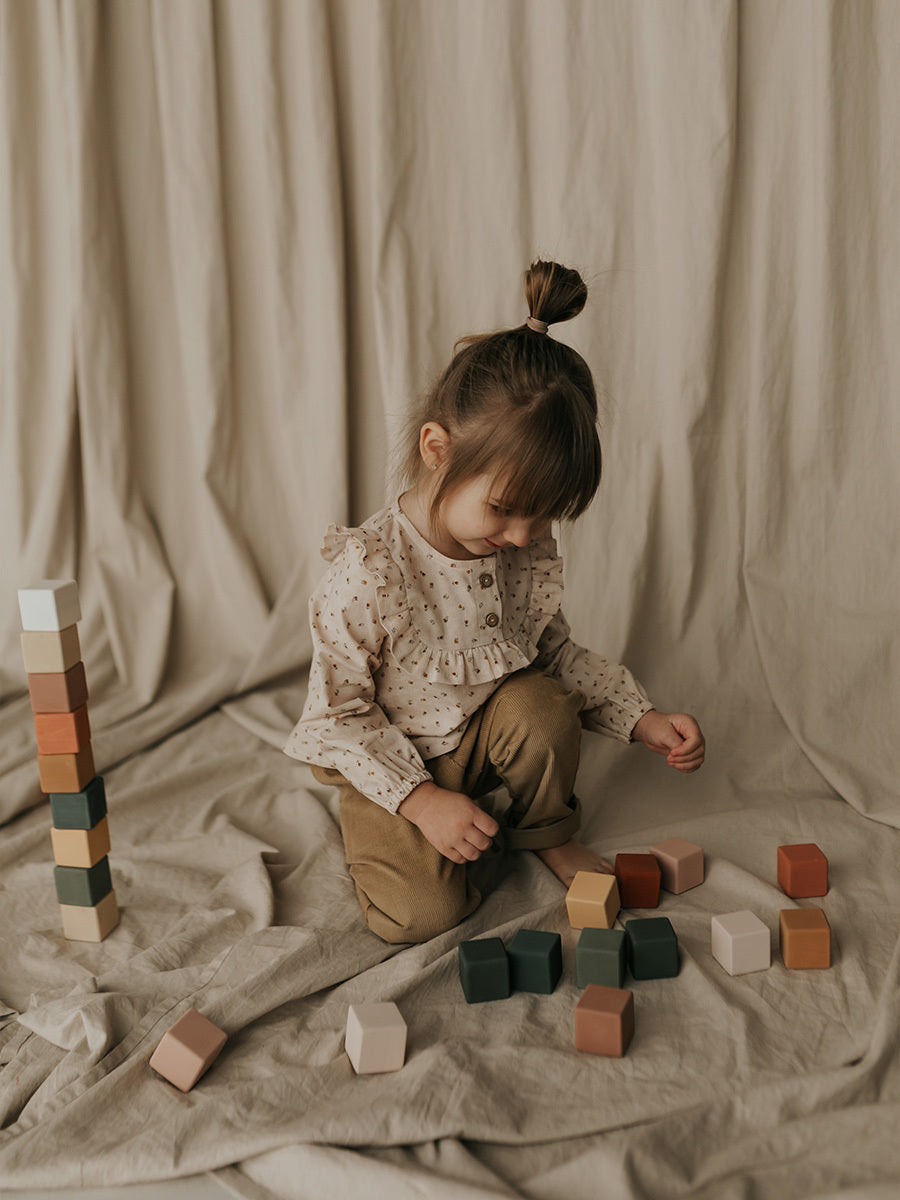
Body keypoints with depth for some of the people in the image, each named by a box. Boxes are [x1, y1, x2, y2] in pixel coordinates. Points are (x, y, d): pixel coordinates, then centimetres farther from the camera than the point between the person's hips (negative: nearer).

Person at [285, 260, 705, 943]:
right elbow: (340, 714, -20)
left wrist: (641, 719, -8)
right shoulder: (366, 573, -30)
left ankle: (547, 834, 5)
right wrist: (421, 800, -25)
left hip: (484, 734, 4)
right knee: (422, 914, -18)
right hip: (388, 761, -4)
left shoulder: (528, 552, -13)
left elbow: (555, 651, 3)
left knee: (544, 706, -27)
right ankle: (392, 833, 17)